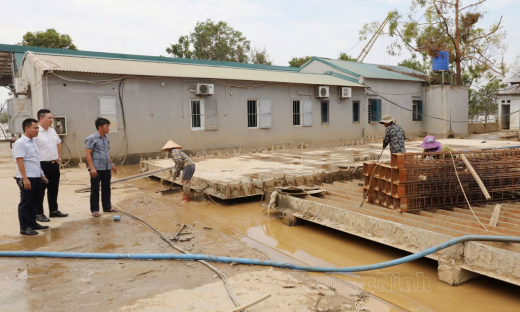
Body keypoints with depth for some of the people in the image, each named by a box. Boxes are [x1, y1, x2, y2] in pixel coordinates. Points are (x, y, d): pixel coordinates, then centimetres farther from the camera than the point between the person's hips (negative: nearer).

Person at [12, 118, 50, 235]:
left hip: (36, 178, 9)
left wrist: (41, 174, 22)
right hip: (27, 179, -9)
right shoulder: (20, 143, -12)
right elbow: (19, 161, -18)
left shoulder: (32, 142, 15)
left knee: (34, 202, 15)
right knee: (25, 203, -1)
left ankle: (32, 223, 26)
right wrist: (25, 178, -23)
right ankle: (24, 228, 7)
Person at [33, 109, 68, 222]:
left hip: (54, 164, 8)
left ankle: (54, 210, 27)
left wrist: (59, 158, 16)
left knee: (54, 189, 15)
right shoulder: (36, 132, -14)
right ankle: (39, 214, 11)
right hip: (42, 165, -8)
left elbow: (59, 144, 22)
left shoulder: (52, 131, 11)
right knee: (40, 190, 1)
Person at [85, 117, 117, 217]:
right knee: (95, 189, 2)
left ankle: (107, 207, 25)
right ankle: (94, 210, 11)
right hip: (96, 169, -7)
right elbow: (88, 154, -13)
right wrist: (92, 168, -19)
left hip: (107, 168, 7)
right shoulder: (91, 138, -10)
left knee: (106, 188, 14)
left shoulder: (106, 138, 12)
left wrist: (112, 164, 20)